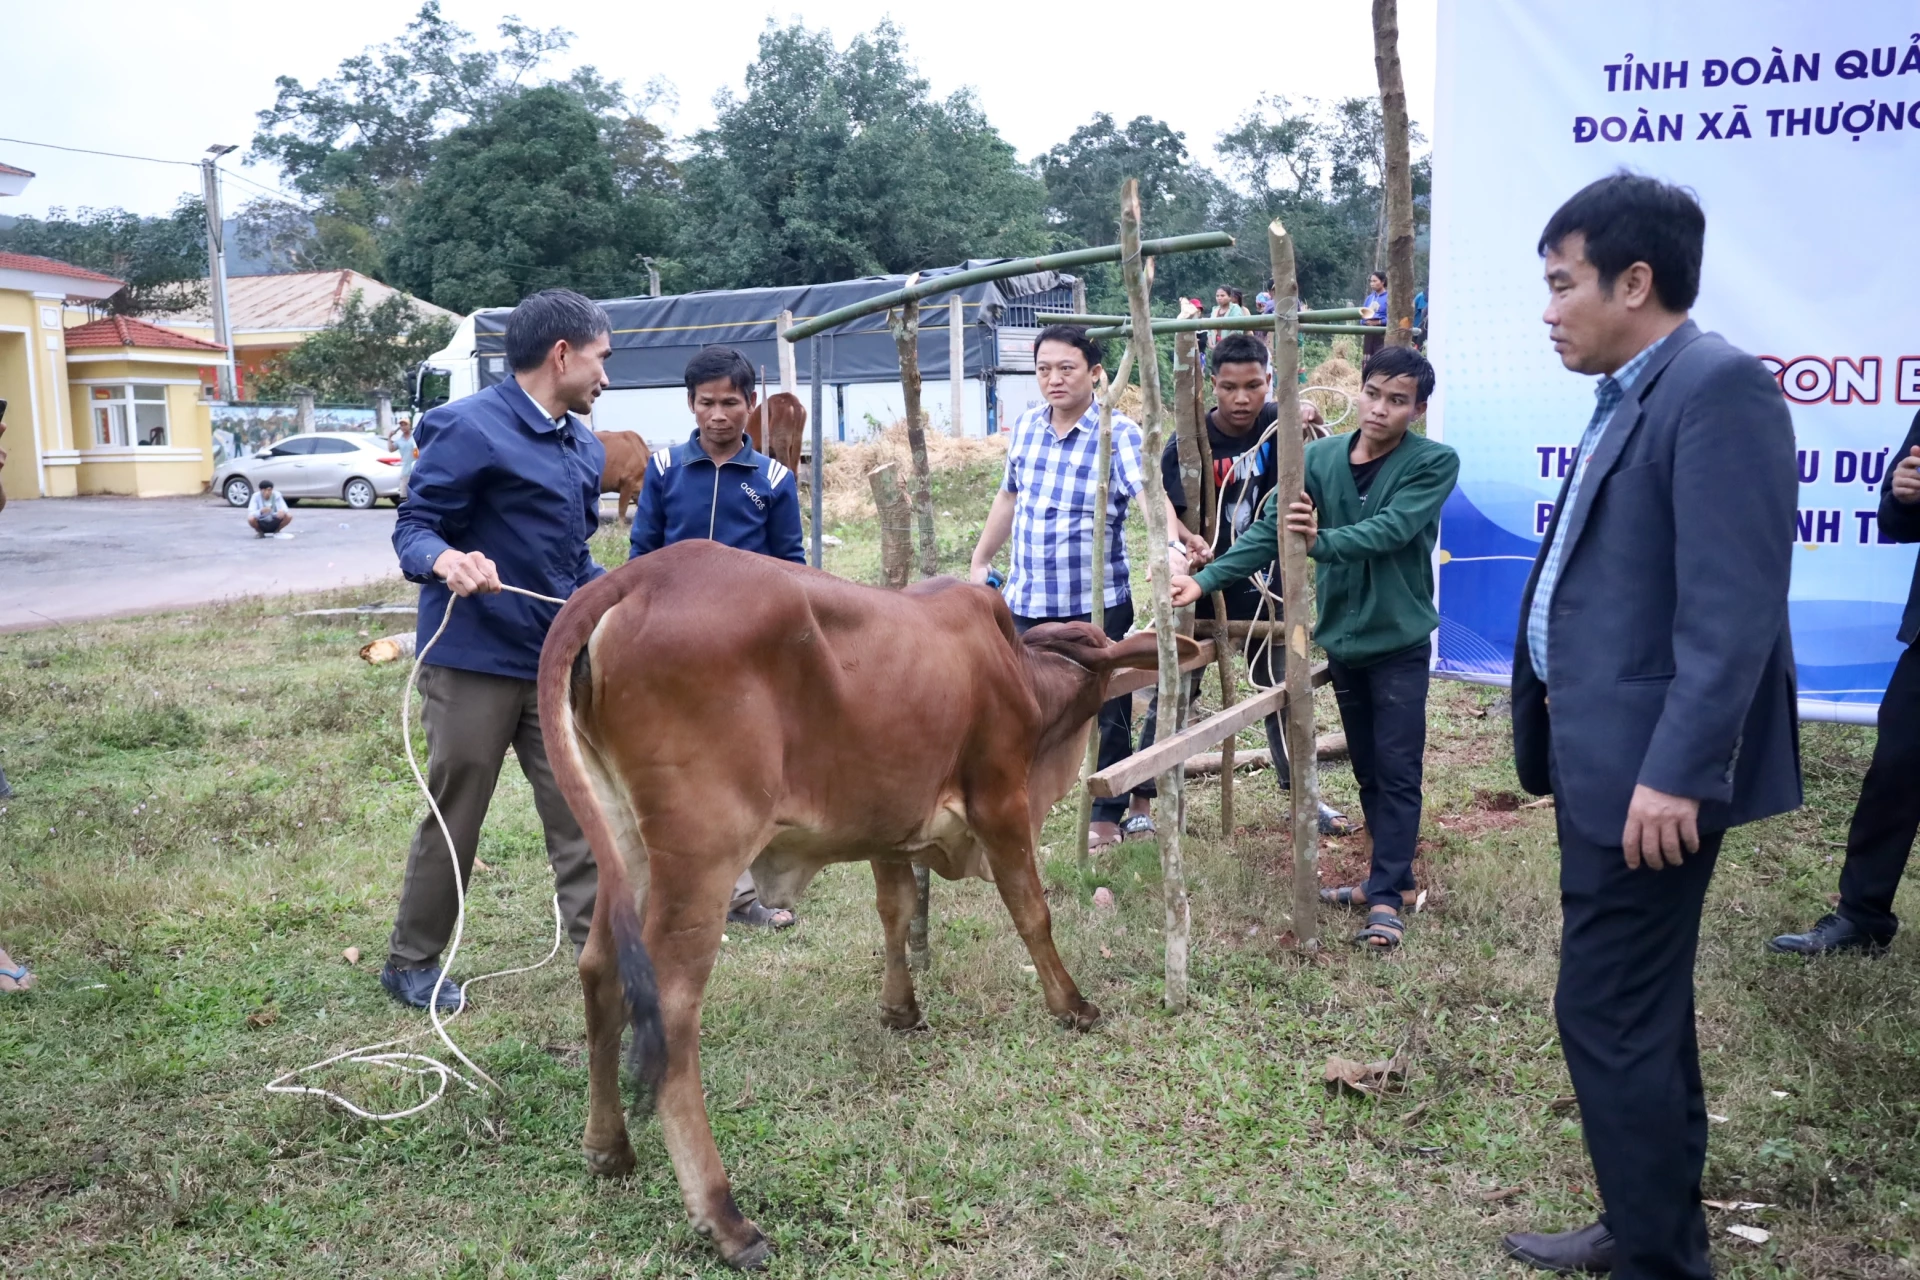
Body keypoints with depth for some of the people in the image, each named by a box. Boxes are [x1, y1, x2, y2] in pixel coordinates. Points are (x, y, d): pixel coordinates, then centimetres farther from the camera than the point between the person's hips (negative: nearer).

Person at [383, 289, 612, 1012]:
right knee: (453, 818, 6)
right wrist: (445, 561, -34)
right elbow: (413, 527, -13)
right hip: (473, 661, -6)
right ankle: (411, 963, 24)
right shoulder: (468, 429, -13)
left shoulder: (584, 447, 11)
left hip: (556, 663, 6)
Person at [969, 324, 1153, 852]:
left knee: (1104, 713, 5)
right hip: (1028, 601, 5)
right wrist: (980, 562, 22)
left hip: (1098, 602, -5)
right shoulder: (1025, 425, 6)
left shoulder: (1118, 432, -12)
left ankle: (1109, 818, 21)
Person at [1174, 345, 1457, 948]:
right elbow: (1268, 530, -2)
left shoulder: (1435, 462, -11)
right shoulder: (1319, 457, -1)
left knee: (1397, 771, -2)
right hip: (1340, 637, 4)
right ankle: (1390, 874, 29)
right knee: (1366, 770, 15)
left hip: (1400, 641, -4)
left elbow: (1392, 528, -25)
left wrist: (1320, 541, -38)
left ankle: (1386, 896, 4)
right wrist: (1206, 579, -11)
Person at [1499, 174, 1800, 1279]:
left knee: (1610, 1014, -3)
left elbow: (1733, 609, -23)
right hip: (1609, 755, 10)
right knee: (1641, 1008, 19)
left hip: (1650, 769, -10)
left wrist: (1678, 773, -25)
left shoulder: (1718, 387, -16)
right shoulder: (1636, 395, 15)